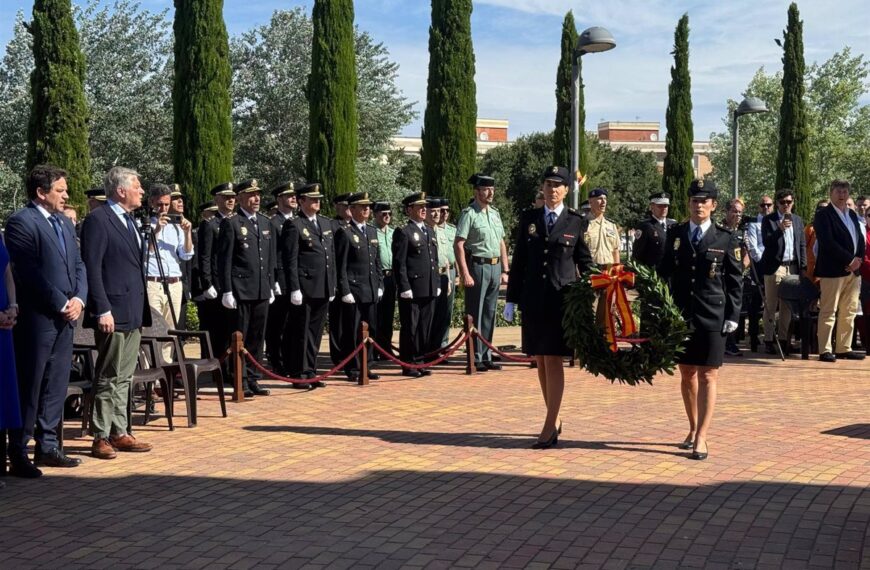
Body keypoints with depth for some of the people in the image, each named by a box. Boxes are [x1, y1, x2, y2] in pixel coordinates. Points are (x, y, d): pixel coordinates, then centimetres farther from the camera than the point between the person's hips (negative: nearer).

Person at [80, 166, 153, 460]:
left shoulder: (128, 220, 17)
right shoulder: (98, 220, -10)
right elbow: (92, 268, -15)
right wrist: (102, 310, -20)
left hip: (134, 313, 9)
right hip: (114, 312, -8)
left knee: (124, 378, 13)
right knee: (109, 378, -2)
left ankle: (119, 432, 19)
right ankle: (101, 438, 5)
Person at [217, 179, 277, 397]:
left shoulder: (266, 223, 15)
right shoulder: (231, 223, -4)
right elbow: (224, 259, -8)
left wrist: (271, 285, 14)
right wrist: (227, 290, -12)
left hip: (262, 290, 6)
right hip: (240, 290, -6)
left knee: (257, 337, 10)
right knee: (239, 338, 0)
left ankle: (253, 380, 18)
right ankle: (240, 382, 6)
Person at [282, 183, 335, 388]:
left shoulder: (327, 223, 16)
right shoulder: (293, 225, -5)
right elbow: (290, 260, -10)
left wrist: (333, 285, 14)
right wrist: (294, 289, -15)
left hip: (323, 289, 7)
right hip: (304, 288, -6)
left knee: (315, 333, 12)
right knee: (301, 333, 1)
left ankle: (310, 372, 20)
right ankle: (299, 375, 8)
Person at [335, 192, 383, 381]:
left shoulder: (372, 232, 15)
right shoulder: (345, 233, -6)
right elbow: (341, 266, -9)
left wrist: (380, 285, 13)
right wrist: (345, 292, -13)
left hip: (371, 291, 7)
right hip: (353, 291, -7)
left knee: (370, 330, 9)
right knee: (353, 332, 0)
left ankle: (364, 366, 19)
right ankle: (352, 369, 8)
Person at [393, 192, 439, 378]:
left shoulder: (430, 232, 18)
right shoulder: (403, 232, -6)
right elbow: (399, 263, -11)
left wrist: (437, 284, 15)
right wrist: (404, 287, -16)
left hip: (429, 290, 7)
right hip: (412, 290, -7)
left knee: (425, 328, 10)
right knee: (410, 328, -1)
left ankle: (419, 362, 19)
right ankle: (408, 365, 6)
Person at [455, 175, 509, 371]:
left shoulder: (495, 213, 14)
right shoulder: (469, 214, -8)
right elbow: (458, 245, -14)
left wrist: (505, 270, 13)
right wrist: (465, 274, -18)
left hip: (495, 267, 7)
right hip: (477, 266, -7)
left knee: (490, 314, 11)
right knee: (475, 315, -2)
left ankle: (486, 356, 19)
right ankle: (475, 358, 4)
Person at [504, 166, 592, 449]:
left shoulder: (576, 222, 1)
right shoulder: (528, 219, 8)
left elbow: (585, 263, 5)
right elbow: (518, 262, 10)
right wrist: (511, 299, 7)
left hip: (562, 298, -3)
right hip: (533, 298, 4)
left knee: (553, 360, -6)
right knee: (540, 362, 8)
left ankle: (549, 427, -3)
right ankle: (555, 420, 19)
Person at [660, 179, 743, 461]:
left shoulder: (726, 239, -1)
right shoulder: (675, 234, 7)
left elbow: (735, 281, 0)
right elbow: (665, 273, 11)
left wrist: (732, 316, -5)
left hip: (712, 318, -3)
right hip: (680, 315, 3)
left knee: (708, 377, -3)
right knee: (687, 374, 13)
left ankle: (701, 437, -1)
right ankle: (693, 429, 27)